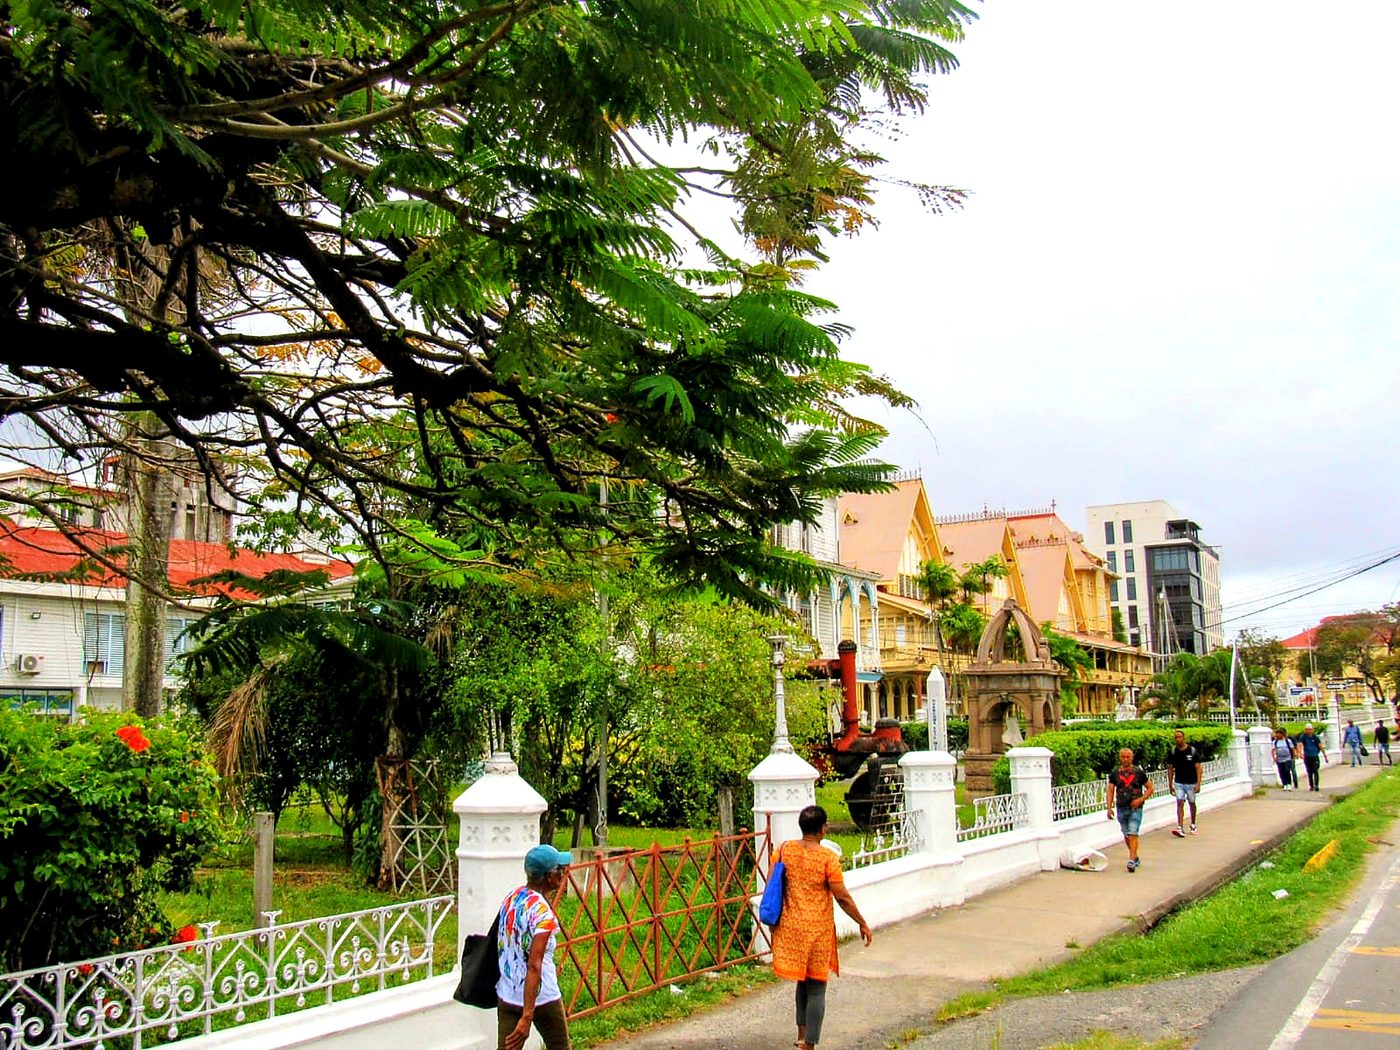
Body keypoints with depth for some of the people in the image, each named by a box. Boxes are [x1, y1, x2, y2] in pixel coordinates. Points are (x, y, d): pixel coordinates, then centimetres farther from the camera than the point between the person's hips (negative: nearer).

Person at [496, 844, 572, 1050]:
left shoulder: (511, 898, 1)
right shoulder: (543, 913, -22)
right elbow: (534, 965, -26)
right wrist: (526, 1017, -27)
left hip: (507, 996, 6)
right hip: (542, 998, -6)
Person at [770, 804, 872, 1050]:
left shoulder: (784, 850, -4)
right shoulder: (827, 857, -16)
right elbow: (843, 897, -12)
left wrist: (773, 919, 13)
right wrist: (862, 923, 0)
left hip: (790, 926, 5)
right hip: (817, 929, -5)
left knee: (803, 980, 23)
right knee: (816, 988, 7)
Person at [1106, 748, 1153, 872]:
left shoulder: (1138, 772, -1)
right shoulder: (1115, 773, 4)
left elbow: (1150, 788, 5)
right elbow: (1110, 791, 2)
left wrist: (1141, 799, -10)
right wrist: (1109, 807, -8)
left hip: (1135, 808, -3)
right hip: (1121, 808, 3)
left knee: (1133, 834, -14)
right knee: (1126, 836, 13)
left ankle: (1132, 861, -18)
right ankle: (1135, 857, 32)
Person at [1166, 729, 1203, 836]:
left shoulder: (1192, 751, -8)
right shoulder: (1173, 752, -1)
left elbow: (1198, 768, -8)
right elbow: (1170, 769, 6)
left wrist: (1198, 784, -14)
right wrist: (1170, 785, 5)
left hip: (1191, 783, -1)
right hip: (1178, 783, 1)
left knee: (1192, 803, 13)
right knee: (1180, 804, -10)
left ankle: (1193, 825, 32)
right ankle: (1180, 827, -16)